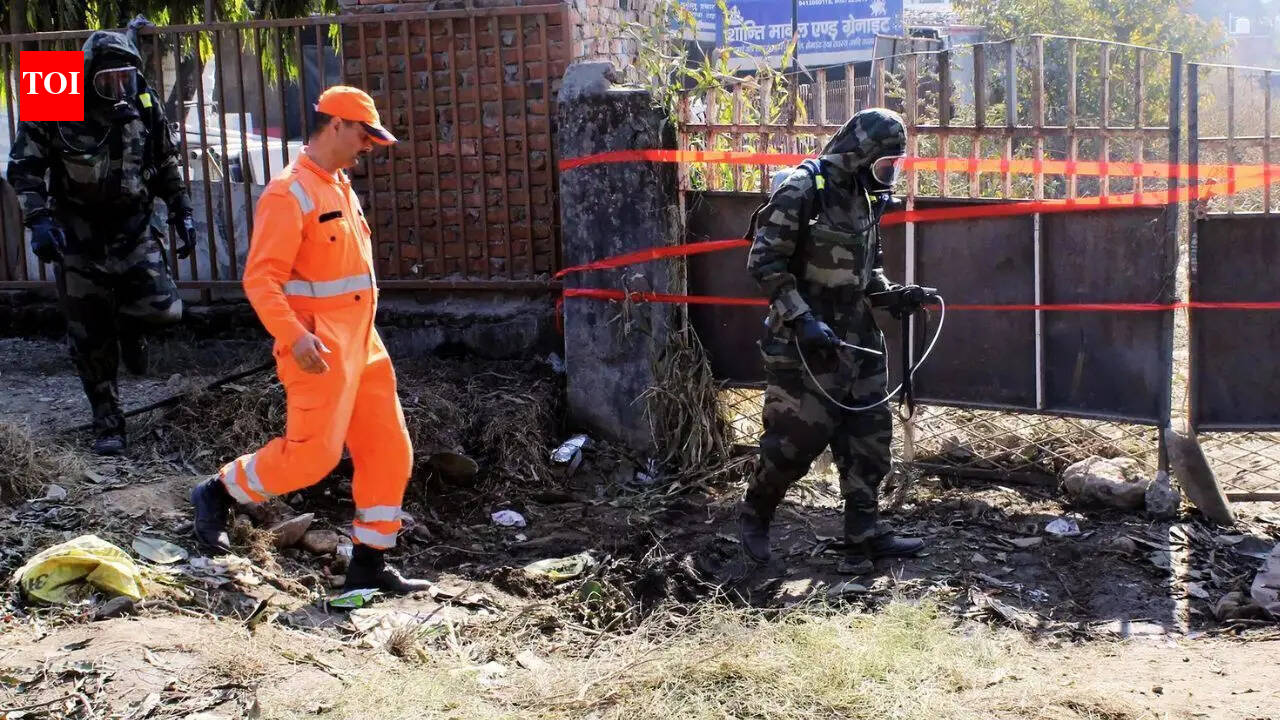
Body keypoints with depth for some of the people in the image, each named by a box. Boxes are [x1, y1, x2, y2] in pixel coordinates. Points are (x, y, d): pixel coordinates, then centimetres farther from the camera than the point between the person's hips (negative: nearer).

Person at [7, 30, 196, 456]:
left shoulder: (145, 108, -3)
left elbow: (167, 166, 11)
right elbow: (23, 169, -8)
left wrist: (182, 213, 6)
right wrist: (39, 220, -21)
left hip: (132, 229, 2)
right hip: (77, 235, -2)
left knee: (163, 310, -15)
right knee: (91, 337, 3)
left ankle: (129, 325, 22)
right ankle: (107, 422, 18)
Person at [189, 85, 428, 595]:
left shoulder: (340, 186, 16)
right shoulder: (289, 194, -13)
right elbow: (260, 280, -19)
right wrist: (293, 337, -29)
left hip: (362, 344, 9)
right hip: (319, 350, -9)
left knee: (388, 450, 6)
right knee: (311, 453, -7)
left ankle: (369, 563, 15)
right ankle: (218, 493, 17)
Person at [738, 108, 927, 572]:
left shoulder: (864, 195, 10)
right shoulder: (803, 189, -15)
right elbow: (764, 262, -18)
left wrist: (891, 292, 3)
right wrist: (802, 319, -23)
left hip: (856, 338, 8)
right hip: (805, 342, -8)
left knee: (869, 433, 8)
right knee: (798, 436, -2)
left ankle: (864, 534, 16)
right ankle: (753, 514, 21)